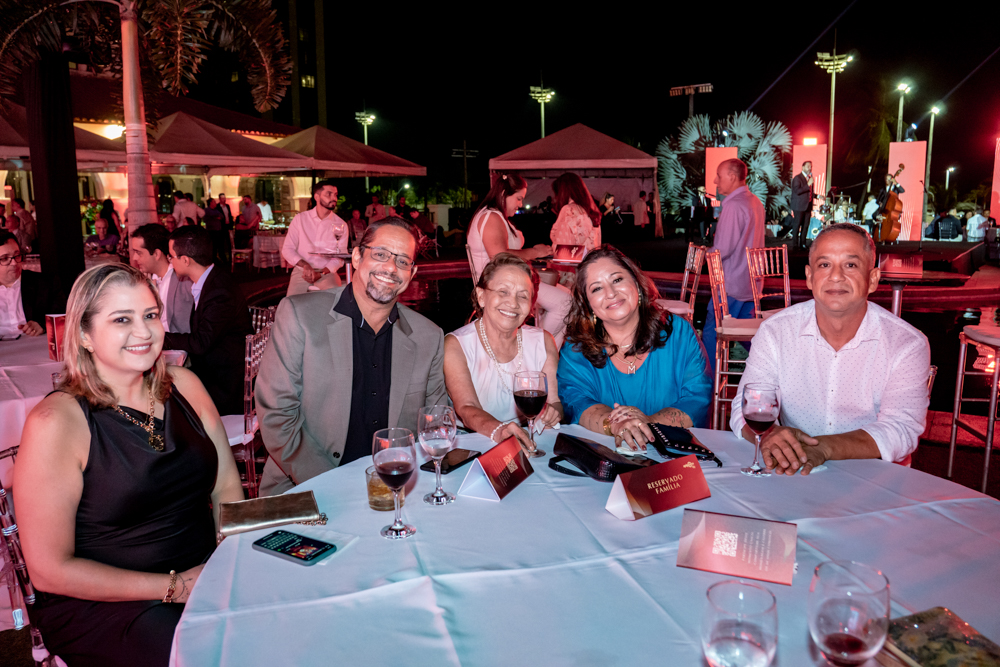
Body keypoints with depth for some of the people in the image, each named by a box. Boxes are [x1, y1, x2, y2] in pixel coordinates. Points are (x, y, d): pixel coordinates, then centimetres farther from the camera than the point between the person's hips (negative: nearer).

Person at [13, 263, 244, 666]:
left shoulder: (183, 385, 4)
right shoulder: (55, 421, -12)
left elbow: (227, 487, 7)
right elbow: (50, 570, -10)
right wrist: (174, 587, -15)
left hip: (202, 575, 5)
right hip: (99, 602, -4)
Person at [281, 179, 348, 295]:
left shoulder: (341, 225, 4)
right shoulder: (300, 219, 5)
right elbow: (287, 249, 3)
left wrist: (321, 273, -16)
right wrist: (305, 265, -15)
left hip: (327, 272, 0)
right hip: (301, 271, 0)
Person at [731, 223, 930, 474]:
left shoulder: (907, 344, -2)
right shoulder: (775, 331, 2)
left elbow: (901, 430, -12)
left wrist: (822, 448, -29)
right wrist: (769, 434, -27)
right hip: (789, 475, 0)